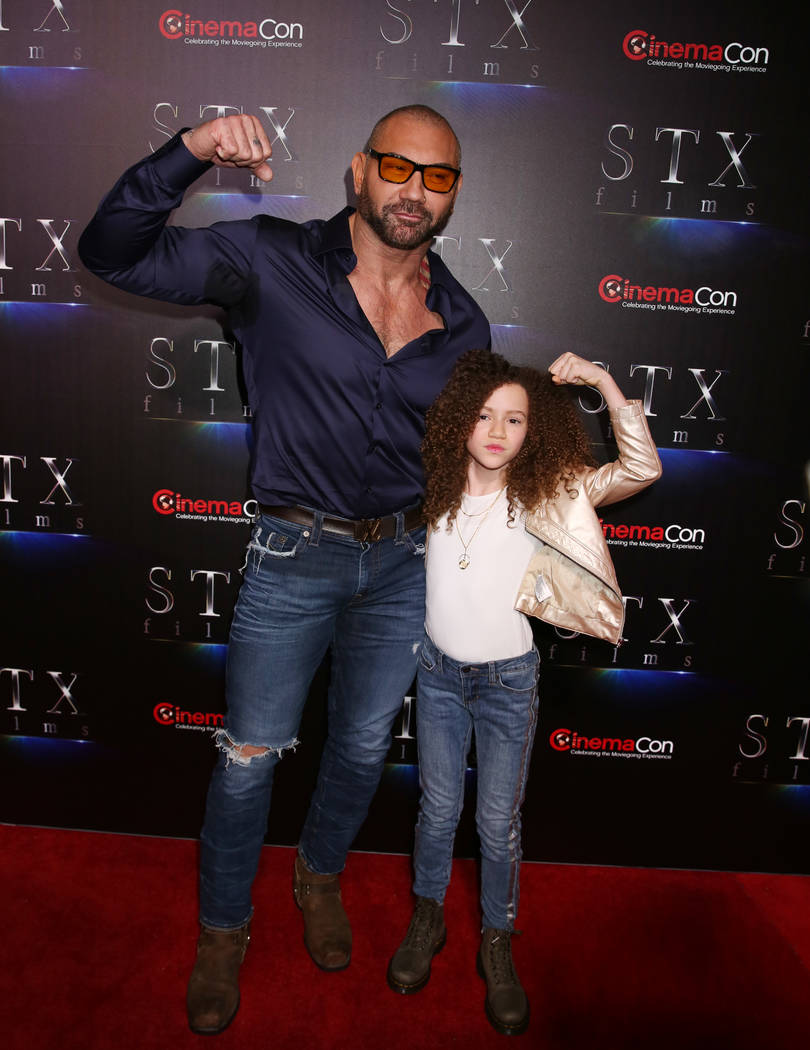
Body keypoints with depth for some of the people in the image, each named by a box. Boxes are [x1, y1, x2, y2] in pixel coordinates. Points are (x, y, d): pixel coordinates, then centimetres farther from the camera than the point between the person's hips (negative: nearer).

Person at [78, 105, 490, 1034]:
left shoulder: (463, 324, 2)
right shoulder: (274, 262, -9)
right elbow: (113, 252, -12)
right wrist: (191, 152, -27)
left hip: (405, 563, 4)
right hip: (294, 556, -3)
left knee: (363, 745, 19)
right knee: (251, 755, 9)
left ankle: (321, 876, 49)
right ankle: (222, 929, 36)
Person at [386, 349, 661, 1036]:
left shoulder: (547, 492, -12)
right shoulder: (438, 485, -6)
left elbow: (642, 470, -21)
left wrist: (607, 385, -26)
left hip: (508, 681, -2)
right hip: (439, 671, 2)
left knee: (498, 823, 8)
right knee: (439, 808, 15)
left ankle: (498, 945, 32)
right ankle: (429, 919, 39)